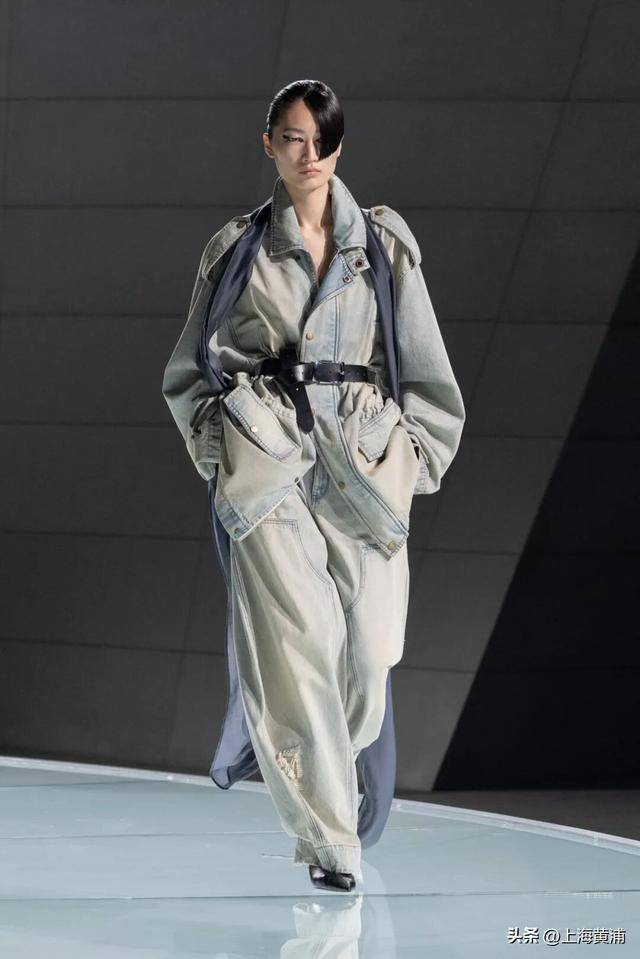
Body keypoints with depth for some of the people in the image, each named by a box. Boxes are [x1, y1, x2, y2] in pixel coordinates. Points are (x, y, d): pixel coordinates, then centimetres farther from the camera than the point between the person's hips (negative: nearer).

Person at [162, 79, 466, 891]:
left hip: (363, 459, 1)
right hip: (270, 462, -1)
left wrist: (414, 454, 5)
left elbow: (422, 363, 12)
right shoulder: (236, 250, 11)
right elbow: (191, 369, 15)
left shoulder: (385, 243, 11)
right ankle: (327, 835, -5)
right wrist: (221, 447, 4)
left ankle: (326, 768, 28)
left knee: (364, 648, -3)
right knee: (293, 641, -13)